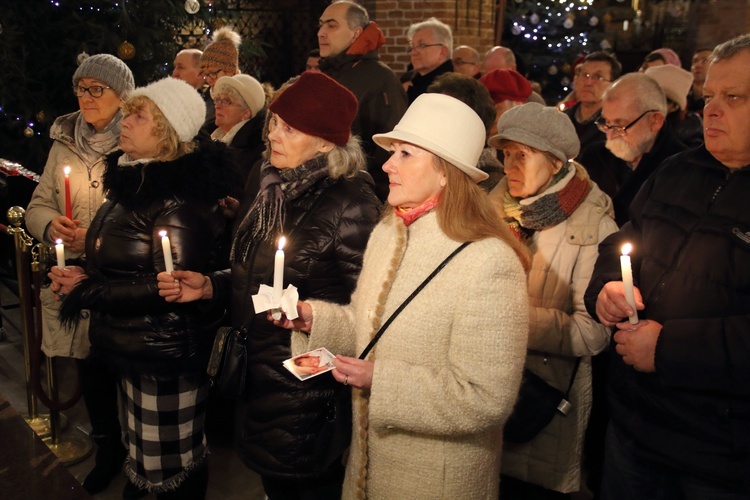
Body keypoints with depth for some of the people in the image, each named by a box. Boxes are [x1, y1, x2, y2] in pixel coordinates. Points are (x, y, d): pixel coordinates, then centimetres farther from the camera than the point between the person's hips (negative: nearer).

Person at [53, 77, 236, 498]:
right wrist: (84, 274, 1)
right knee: (146, 449, 23)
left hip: (166, 352, -9)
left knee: (171, 463, 6)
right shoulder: (135, 178, 9)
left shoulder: (178, 199, -21)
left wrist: (87, 290, -15)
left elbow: (170, 287, -23)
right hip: (133, 348, 9)